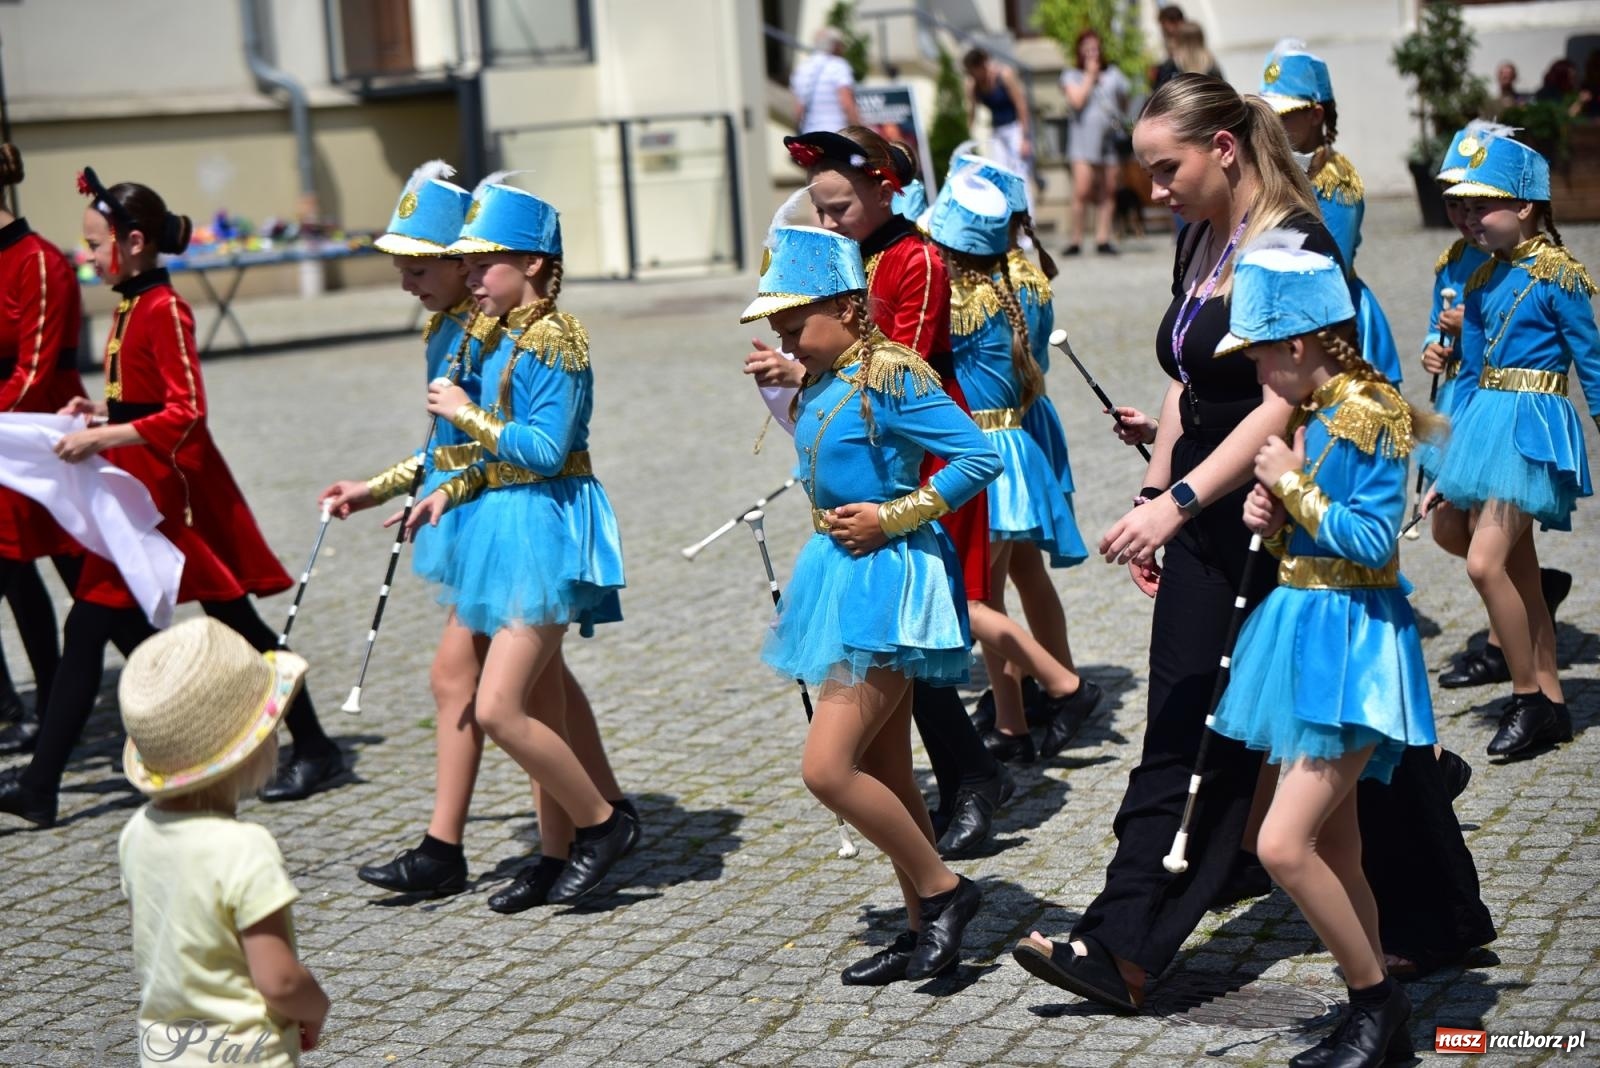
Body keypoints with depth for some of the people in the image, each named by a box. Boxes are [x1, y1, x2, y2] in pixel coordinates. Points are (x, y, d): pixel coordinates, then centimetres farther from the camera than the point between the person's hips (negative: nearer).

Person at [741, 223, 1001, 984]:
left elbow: (979, 457, -21)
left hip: (888, 580, -10)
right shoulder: (821, 385, 9)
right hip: (845, 577, 10)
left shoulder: (890, 378, -17)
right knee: (883, 770, 14)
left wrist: (894, 517, -18)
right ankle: (925, 929, 24)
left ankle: (944, 889, 4)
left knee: (827, 767, -13)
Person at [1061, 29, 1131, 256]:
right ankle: (1076, 240, -7)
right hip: (1084, 141, -3)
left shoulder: (1113, 75, 14)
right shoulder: (1072, 76, 7)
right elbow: (1077, 100, -9)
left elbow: (1125, 105, 22)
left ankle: (1103, 239, 4)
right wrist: (1090, 75, -3)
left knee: (1108, 192, 1)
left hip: (1110, 139, 3)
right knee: (1082, 190, -13)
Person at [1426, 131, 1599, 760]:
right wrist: (1445, 468, 17)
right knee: (1519, 571, 10)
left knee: (1485, 562, -17)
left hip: (1532, 430, -8)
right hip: (1485, 426, 8)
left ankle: (1529, 698, -4)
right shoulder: (1484, 281, 12)